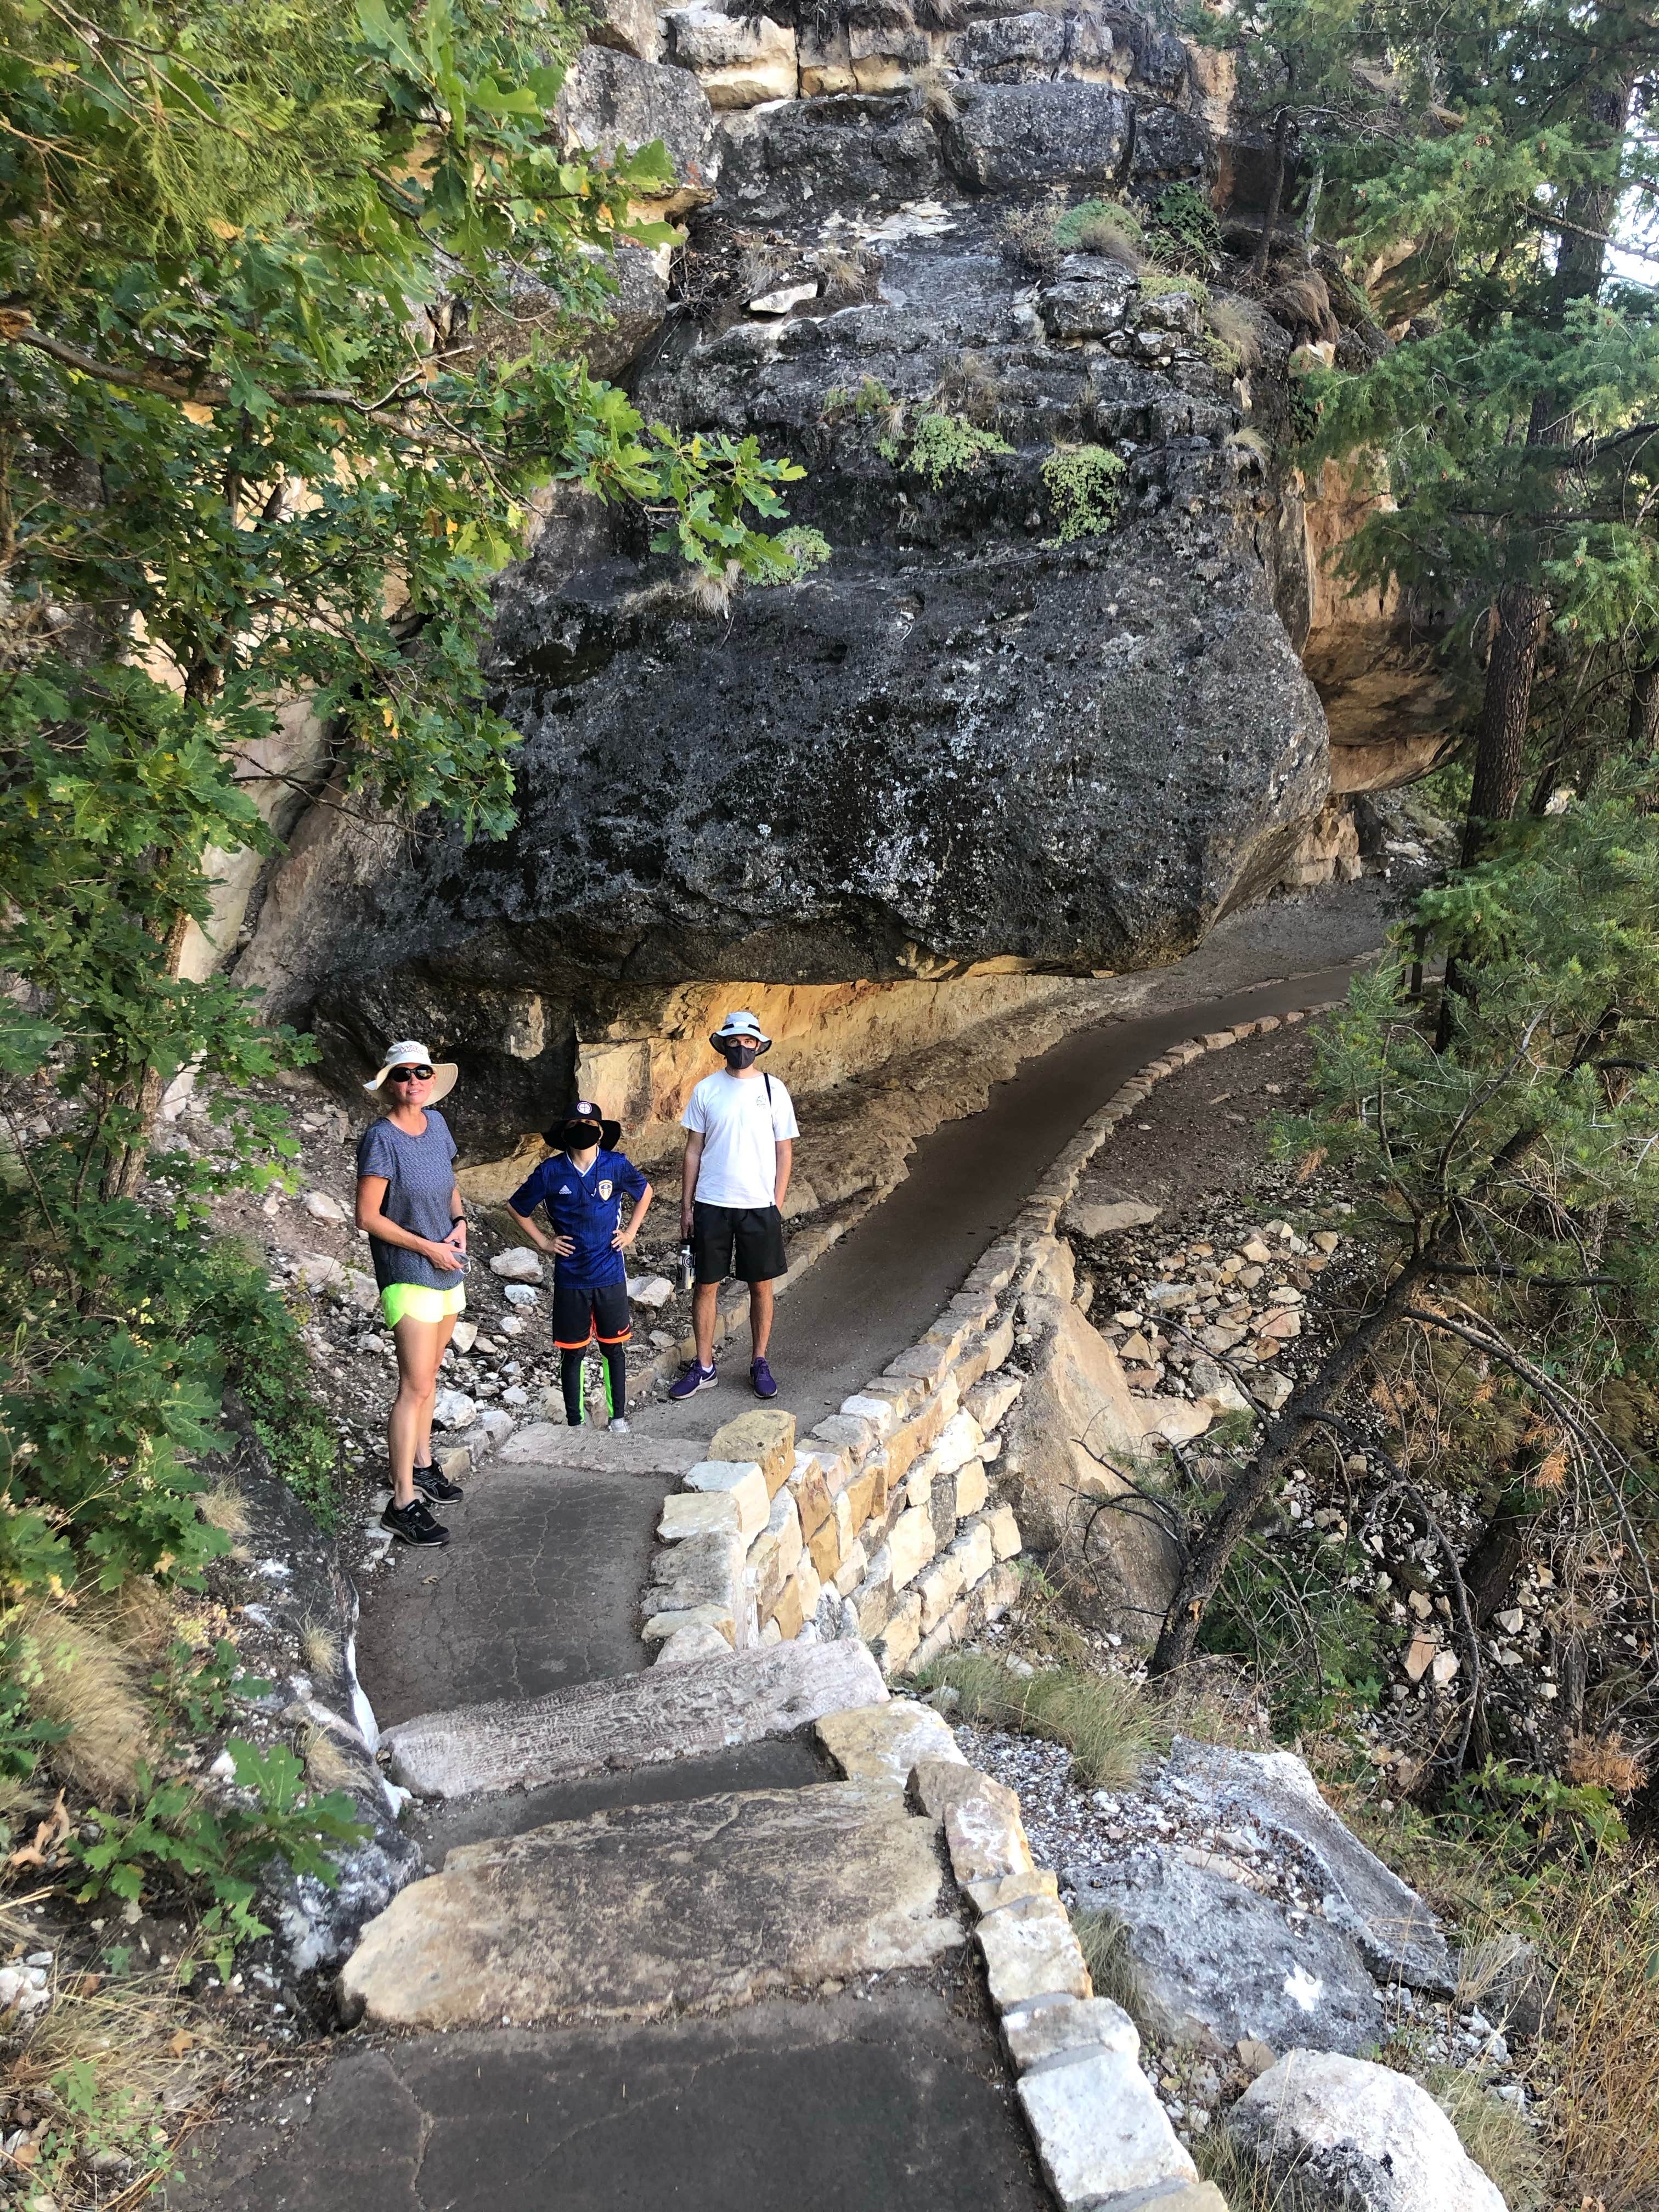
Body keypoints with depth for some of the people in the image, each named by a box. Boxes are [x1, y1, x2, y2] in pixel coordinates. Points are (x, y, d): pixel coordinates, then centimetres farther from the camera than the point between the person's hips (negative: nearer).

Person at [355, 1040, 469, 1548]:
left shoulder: (436, 1123, 3)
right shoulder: (380, 1138, -17)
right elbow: (367, 1216, -17)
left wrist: (460, 1221, 0)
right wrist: (428, 1247, -16)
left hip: (447, 1269, 7)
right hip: (409, 1276, -7)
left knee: (429, 1375, 18)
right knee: (415, 1387, -9)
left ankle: (421, 1465, 34)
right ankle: (403, 1503, -4)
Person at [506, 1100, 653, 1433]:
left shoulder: (617, 1165, -6)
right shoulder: (551, 1171, -8)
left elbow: (644, 1193, 14)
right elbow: (516, 1206, 6)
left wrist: (630, 1232, 7)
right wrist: (543, 1242, 2)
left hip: (610, 1275, 0)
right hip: (570, 1278, 0)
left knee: (614, 1347, 10)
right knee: (572, 1352, 9)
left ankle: (618, 1416, 24)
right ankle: (575, 1422, 22)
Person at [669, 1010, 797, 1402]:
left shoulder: (774, 1090, -1)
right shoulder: (706, 1090, 1)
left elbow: (784, 1152, 1)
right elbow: (693, 1150, 4)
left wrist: (777, 1207, -4)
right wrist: (686, 1206, 1)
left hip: (759, 1207, 0)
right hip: (711, 1206, 1)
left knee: (761, 1286, 8)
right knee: (705, 1286, 6)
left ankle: (759, 1363, 24)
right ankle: (704, 1367, 19)